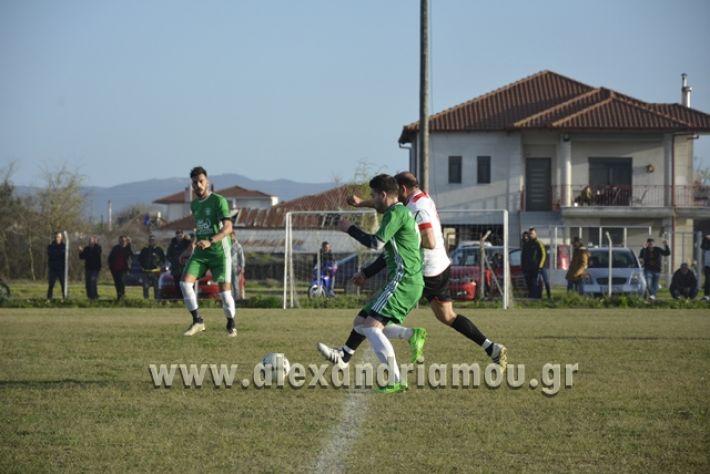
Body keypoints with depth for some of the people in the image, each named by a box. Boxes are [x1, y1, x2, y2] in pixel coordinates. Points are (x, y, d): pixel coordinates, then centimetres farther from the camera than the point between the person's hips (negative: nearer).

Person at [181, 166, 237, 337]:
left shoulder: (219, 201, -10)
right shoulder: (194, 205, 12)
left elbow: (228, 228, -20)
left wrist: (210, 241, -34)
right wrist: (191, 248, 21)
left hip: (219, 251, -5)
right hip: (200, 252, 6)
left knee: (224, 290, -8)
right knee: (185, 282, -14)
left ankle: (231, 325, 15)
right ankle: (197, 321, -4)